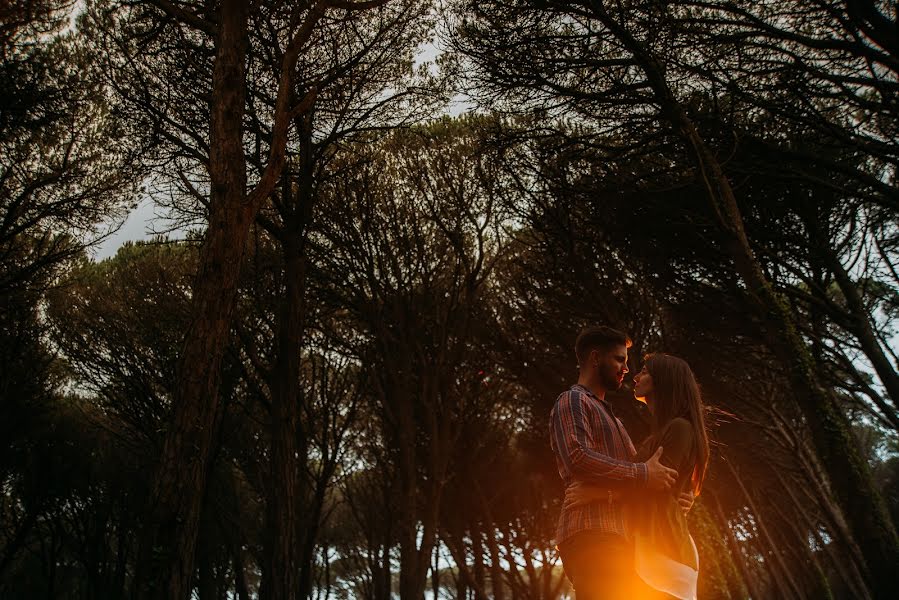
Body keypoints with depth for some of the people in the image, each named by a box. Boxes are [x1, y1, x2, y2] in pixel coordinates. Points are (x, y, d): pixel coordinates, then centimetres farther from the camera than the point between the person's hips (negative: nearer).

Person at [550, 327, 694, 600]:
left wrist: (668, 496, 10)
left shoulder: (608, 415, 32)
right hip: (593, 534, -9)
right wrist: (643, 475, -15)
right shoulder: (572, 401, 1)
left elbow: (629, 471, 28)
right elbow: (577, 457, -17)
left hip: (617, 538, 10)